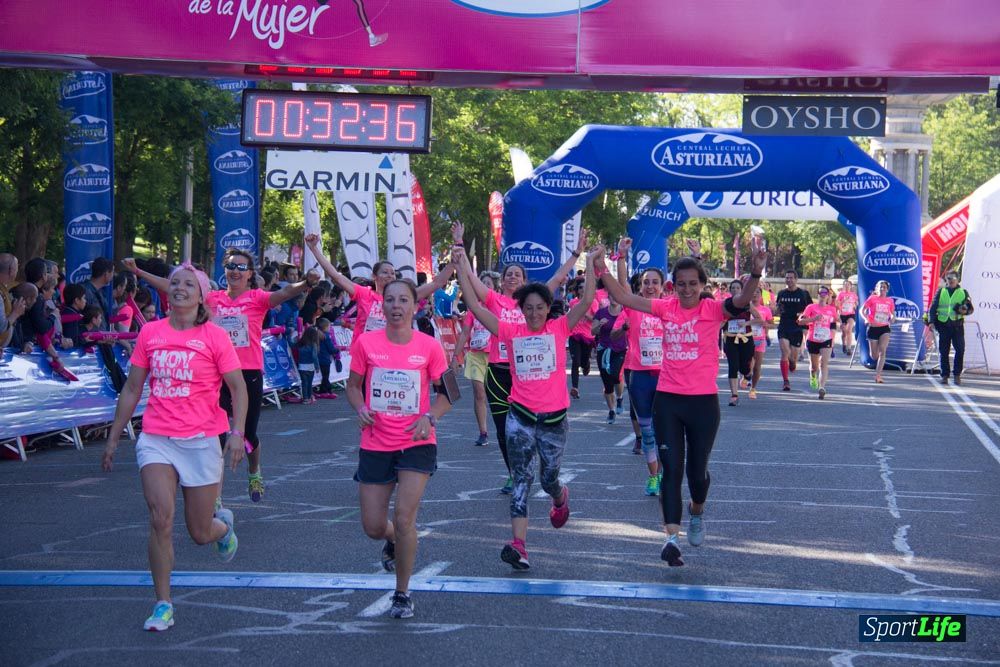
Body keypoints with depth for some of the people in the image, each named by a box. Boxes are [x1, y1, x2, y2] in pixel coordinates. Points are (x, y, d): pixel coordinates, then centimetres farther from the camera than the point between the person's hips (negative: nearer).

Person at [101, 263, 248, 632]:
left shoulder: (214, 336, -4)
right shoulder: (150, 332, 5)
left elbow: (238, 388, -2)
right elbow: (132, 389, 12)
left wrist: (237, 432, -15)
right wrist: (113, 438, 13)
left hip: (201, 442, -1)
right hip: (156, 439, 2)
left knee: (201, 533, 6)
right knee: (160, 516, -18)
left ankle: (222, 524, 45)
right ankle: (163, 605, -7)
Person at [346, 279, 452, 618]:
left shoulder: (429, 346, -5)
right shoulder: (366, 343, -4)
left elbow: (445, 393, 4)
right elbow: (353, 386, 8)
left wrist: (430, 417, -15)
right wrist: (360, 408, -12)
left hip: (416, 444, -2)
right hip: (375, 445, 2)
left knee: (404, 517, -13)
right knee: (373, 527, 5)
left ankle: (403, 593, 7)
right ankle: (393, 542, 45)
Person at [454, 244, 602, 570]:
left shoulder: (559, 329, 1)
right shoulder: (511, 332, 1)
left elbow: (586, 301, -9)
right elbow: (474, 305, -4)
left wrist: (590, 263, -14)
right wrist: (462, 265, -10)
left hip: (554, 419, 0)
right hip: (520, 417, 0)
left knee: (549, 480, 13)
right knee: (522, 478, -9)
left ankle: (561, 498, 51)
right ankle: (519, 545, -16)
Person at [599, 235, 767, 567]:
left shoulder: (712, 310, -6)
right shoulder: (666, 309, 2)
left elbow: (741, 301, -25)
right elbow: (624, 298, 3)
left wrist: (756, 272, -43)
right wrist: (601, 270, -7)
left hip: (703, 402, -2)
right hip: (667, 400, 2)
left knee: (697, 470, 11)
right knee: (671, 469, -3)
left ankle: (697, 512, 42)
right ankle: (672, 537, -5)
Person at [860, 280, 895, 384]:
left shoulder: (890, 301, 6)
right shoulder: (872, 299, -1)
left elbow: (893, 314, 19)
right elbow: (862, 310, 2)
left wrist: (892, 319, -4)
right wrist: (866, 319, -16)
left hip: (884, 328, 1)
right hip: (873, 328, -1)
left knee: (882, 351, -18)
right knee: (874, 356, 3)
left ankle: (878, 375, -18)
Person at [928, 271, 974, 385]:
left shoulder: (963, 292, 10)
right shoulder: (941, 292, 12)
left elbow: (971, 309, 10)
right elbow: (933, 308, 11)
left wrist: (965, 311, -12)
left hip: (957, 325, -1)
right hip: (943, 326, 1)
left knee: (960, 350, -9)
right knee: (944, 351, 3)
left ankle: (957, 375, -1)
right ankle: (945, 375, 10)